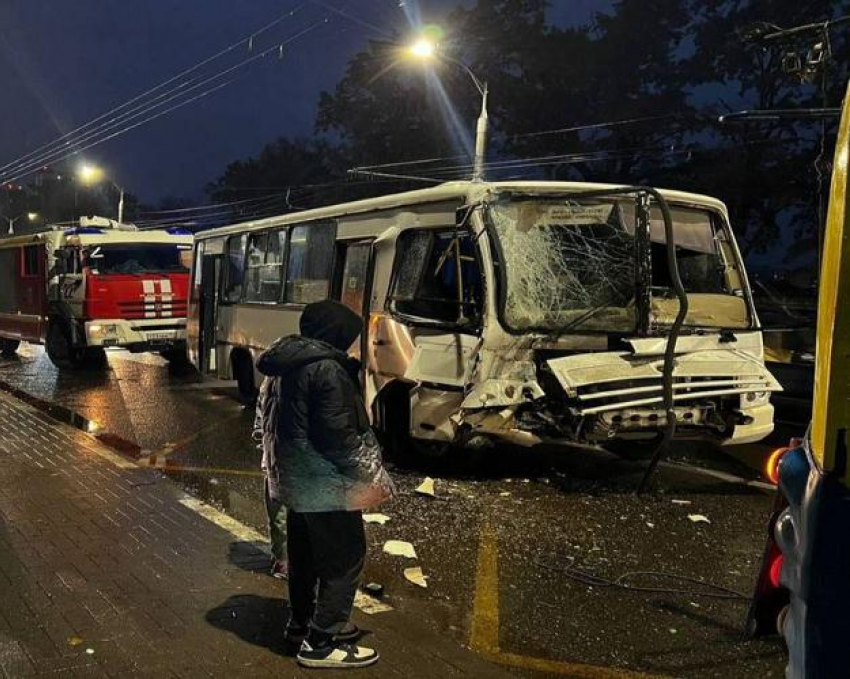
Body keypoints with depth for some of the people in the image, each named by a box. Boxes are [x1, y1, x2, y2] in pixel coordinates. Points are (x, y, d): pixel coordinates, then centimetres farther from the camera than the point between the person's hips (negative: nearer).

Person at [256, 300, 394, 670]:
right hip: (325, 481, -10)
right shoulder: (326, 369, -21)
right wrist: (372, 473, -14)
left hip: (294, 477, 10)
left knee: (304, 552, 21)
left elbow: (276, 422, 16)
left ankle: (302, 622, 34)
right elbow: (337, 435, -24)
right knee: (345, 555, -1)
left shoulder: (286, 365, 9)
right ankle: (322, 642, 3)